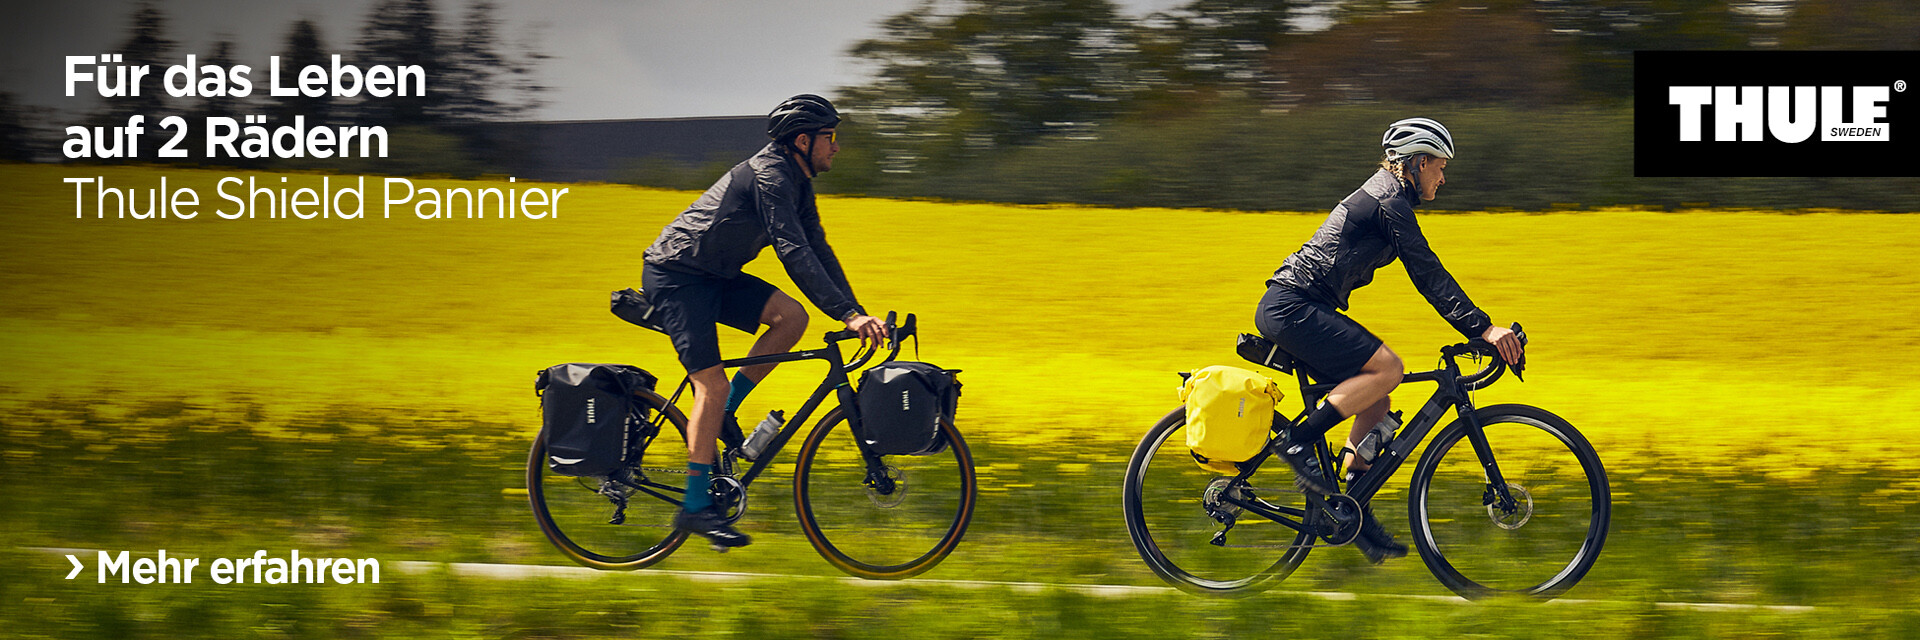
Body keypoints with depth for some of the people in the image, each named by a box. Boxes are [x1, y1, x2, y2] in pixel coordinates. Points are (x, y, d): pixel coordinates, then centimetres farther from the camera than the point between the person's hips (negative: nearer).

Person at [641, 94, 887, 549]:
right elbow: (793, 252, -30)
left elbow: (818, 250, 12)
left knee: (791, 317, -7)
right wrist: (848, 315, -35)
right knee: (712, 384, -16)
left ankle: (723, 413, 3)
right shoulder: (769, 175, -22)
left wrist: (857, 314, 3)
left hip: (713, 276, 9)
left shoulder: (797, 183, 9)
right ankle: (695, 507, -13)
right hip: (675, 275, -9)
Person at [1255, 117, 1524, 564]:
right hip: (1292, 309, -10)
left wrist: (1477, 326, 21)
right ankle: (1298, 442, -16)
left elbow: (1425, 274, 26)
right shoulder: (1390, 202, -11)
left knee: (1374, 403, 7)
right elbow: (1428, 275, -18)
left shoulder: (1384, 197, 21)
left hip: (1291, 309, 10)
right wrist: (1483, 329, -21)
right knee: (1386, 368, -21)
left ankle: (1354, 515, 8)